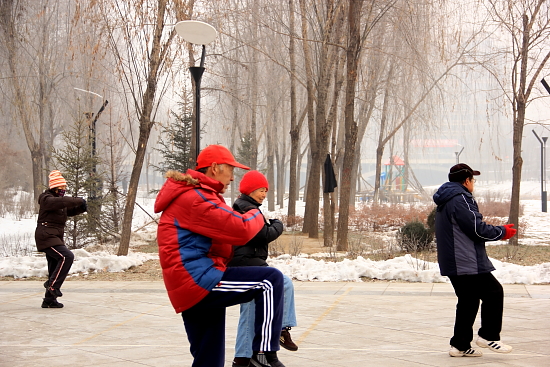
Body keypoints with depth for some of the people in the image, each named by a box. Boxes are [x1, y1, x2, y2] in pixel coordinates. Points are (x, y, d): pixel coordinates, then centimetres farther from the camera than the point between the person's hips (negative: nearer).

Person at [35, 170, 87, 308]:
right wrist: (79, 201, -24)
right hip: (46, 236, -10)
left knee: (55, 269, 10)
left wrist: (80, 208, 6)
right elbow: (61, 202, -31)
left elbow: (69, 211, 26)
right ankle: (52, 285, -18)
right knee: (67, 256, -25)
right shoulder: (47, 199, -12)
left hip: (55, 238, 10)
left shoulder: (57, 199, 18)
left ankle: (49, 300, 15)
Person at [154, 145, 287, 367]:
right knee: (270, 280, -14)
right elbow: (242, 229, -16)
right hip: (199, 282, -11)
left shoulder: (191, 195, 23)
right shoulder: (196, 198, -13)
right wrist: (257, 215, 4)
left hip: (192, 288, 11)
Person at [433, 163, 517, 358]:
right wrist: (502, 232, -1)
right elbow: (478, 229, -16)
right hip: (468, 263, -10)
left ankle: (460, 344, 13)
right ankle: (488, 336, 3)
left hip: (453, 264, 10)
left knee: (468, 301, 13)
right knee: (494, 292, -1)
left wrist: (497, 231, 20)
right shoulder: (461, 199, -14)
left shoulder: (445, 202, 19)